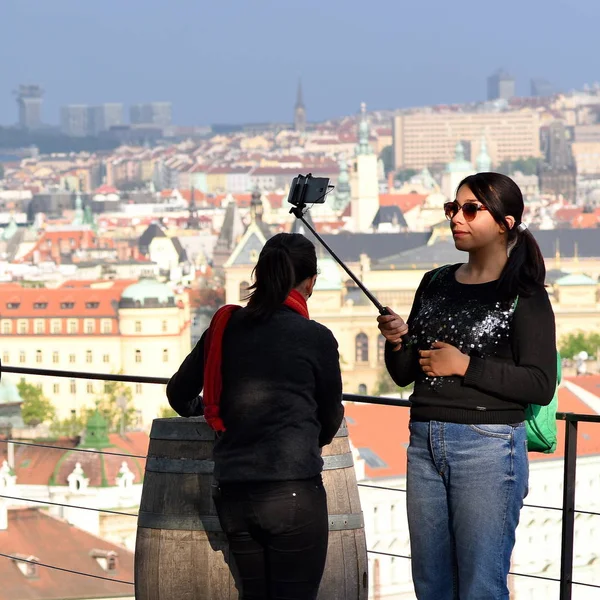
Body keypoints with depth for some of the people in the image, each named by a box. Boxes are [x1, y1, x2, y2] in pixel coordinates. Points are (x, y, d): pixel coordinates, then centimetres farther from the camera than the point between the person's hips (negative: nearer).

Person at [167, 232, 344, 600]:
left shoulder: (225, 328, 9)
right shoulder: (316, 338, -4)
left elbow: (179, 394, 23)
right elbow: (329, 422, 9)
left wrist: (207, 416, 44)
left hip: (233, 495, 5)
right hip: (292, 490, -5)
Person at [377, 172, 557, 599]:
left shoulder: (524, 295, -4)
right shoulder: (436, 284, 13)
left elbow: (541, 385, -12)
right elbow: (404, 375, 16)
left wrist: (466, 366, -14)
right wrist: (396, 342, -5)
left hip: (489, 447, -6)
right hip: (425, 443, 6)